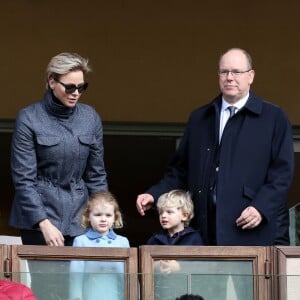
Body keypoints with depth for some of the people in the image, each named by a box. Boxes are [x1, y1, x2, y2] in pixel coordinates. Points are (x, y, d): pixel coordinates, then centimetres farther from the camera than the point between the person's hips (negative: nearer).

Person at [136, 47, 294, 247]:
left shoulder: (274, 118, 6)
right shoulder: (199, 119, 18)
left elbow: (282, 171, -1)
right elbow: (180, 170, 18)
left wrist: (261, 208, -14)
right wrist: (154, 195, 3)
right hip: (206, 227, 3)